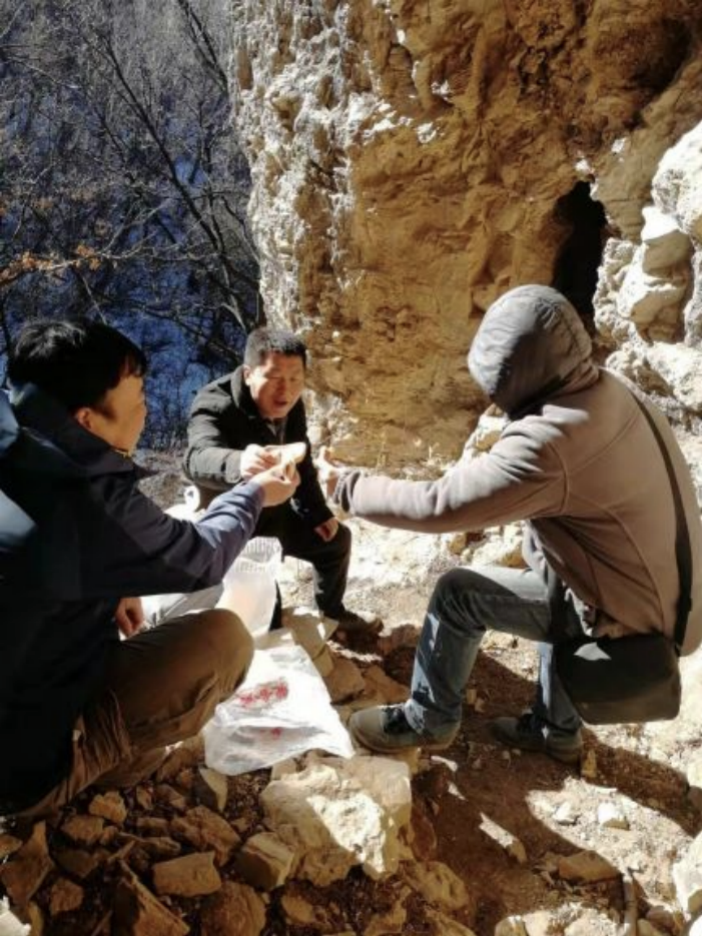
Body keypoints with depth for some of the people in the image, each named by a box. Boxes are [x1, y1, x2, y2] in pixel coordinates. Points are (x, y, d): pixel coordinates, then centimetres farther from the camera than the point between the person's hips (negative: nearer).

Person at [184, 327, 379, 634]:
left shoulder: (290, 406, -7)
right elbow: (198, 458, -52)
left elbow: (301, 463, 10)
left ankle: (333, 613, 43)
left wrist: (318, 513, 11)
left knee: (336, 539, 17)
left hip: (273, 511, 8)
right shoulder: (214, 405, -30)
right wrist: (238, 463, -74)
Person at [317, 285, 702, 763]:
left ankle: (428, 720, 17)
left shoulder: (548, 443, -30)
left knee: (458, 593, -5)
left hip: (632, 613, -8)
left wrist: (348, 487, -11)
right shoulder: (613, 392, -3)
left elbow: (437, 504, -25)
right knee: (541, 564, 31)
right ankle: (557, 727, 40)